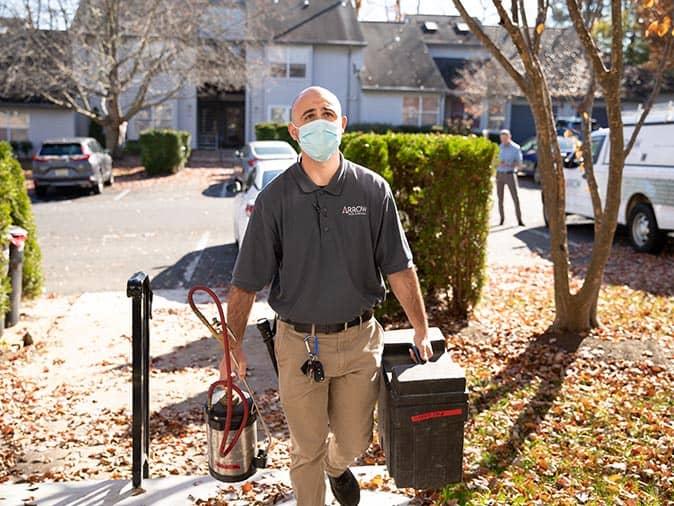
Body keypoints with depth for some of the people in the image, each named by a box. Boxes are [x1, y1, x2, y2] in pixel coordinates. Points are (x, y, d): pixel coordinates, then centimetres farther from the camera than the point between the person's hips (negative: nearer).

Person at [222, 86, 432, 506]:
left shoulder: (372, 190, -4)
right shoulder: (276, 198, -7)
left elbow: (399, 267, 1)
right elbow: (247, 281, -4)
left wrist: (422, 330, 1)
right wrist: (233, 346, -6)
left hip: (359, 340, 2)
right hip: (299, 343, -1)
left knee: (354, 441, 18)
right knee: (307, 449, 13)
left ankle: (337, 467, 53)